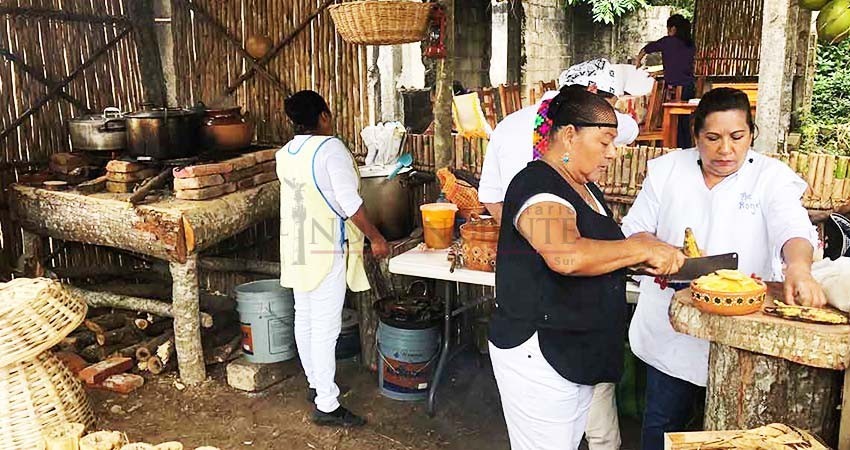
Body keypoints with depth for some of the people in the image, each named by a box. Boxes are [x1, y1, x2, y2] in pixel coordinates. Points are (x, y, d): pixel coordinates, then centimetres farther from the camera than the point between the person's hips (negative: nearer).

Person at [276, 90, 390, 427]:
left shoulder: (284, 154, 8)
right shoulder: (330, 147, -15)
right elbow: (350, 201, -19)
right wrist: (375, 238, -10)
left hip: (296, 248, 8)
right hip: (325, 249, -8)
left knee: (304, 319, 16)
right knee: (325, 327, -4)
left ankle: (316, 384, 32)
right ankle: (327, 405, 2)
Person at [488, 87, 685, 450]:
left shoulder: (586, 189, 13)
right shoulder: (538, 185, -18)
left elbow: (602, 250, 23)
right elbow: (566, 256, -35)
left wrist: (652, 256, 4)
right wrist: (641, 247, -23)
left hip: (580, 354, 9)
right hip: (536, 352, -9)